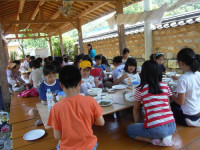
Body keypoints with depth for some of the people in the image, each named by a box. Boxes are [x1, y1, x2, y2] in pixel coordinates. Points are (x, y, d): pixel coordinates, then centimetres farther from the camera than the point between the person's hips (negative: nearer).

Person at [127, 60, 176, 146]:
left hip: (155, 129, -5)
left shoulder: (140, 89, 0)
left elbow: (136, 109, 13)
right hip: (172, 126, 5)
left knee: (129, 129, 17)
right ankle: (167, 137, 9)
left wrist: (138, 124, 27)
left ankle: (154, 140, 0)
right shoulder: (165, 86, 7)